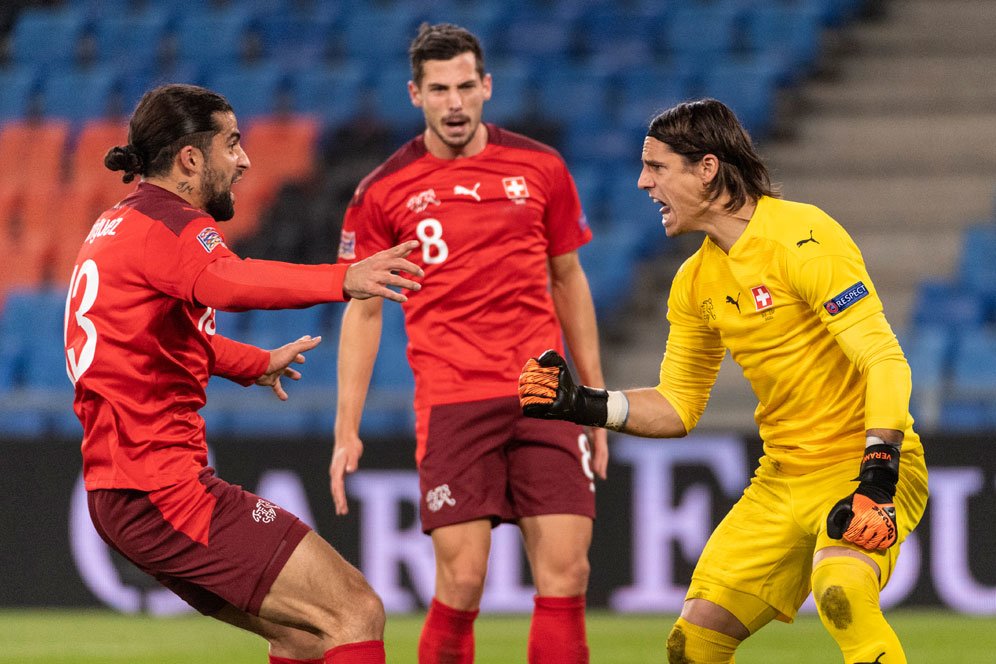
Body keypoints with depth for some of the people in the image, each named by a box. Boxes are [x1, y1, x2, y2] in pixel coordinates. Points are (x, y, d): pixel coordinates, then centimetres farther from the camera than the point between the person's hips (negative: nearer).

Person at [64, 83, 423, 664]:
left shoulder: (119, 224, 19)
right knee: (357, 614, -13)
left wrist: (257, 364, 55)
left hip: (120, 490, 11)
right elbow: (225, 282, -38)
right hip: (163, 485, -11)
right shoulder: (170, 225, -13)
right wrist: (342, 280, -53)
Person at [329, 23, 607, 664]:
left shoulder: (540, 168, 7)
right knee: (462, 581, -10)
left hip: (543, 400, 2)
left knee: (566, 572, -5)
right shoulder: (382, 192, 2)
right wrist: (347, 430, 3)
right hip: (452, 404, -2)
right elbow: (363, 310, 8)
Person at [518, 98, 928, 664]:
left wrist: (877, 479, -30)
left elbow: (885, 361, -22)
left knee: (840, 592, -36)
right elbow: (679, 407, 18)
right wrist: (586, 405, 3)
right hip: (782, 479, 8)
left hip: (861, 465, -8)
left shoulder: (802, 239, -16)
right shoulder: (696, 282, 9)